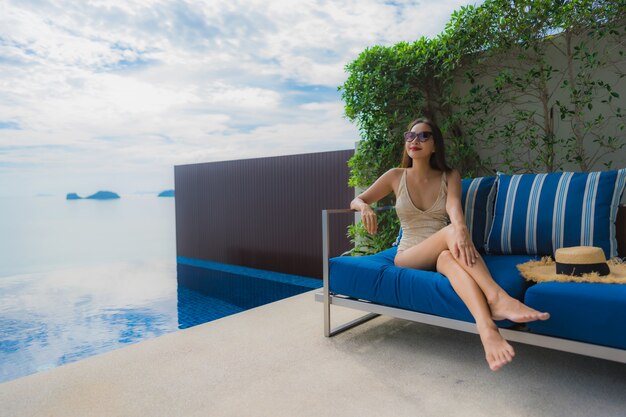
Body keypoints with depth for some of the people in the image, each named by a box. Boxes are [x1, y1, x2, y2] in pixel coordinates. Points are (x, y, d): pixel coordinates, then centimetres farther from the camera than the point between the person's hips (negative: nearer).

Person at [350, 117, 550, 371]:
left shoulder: (450, 177, 7)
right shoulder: (396, 176, 8)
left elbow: (454, 207, -16)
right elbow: (356, 200, 12)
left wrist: (461, 228, -41)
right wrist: (365, 207, -16)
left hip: (440, 254, 1)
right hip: (408, 257, -1)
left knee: (450, 257, -40)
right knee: (451, 232, -35)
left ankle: (487, 330, -60)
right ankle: (498, 298, -51)